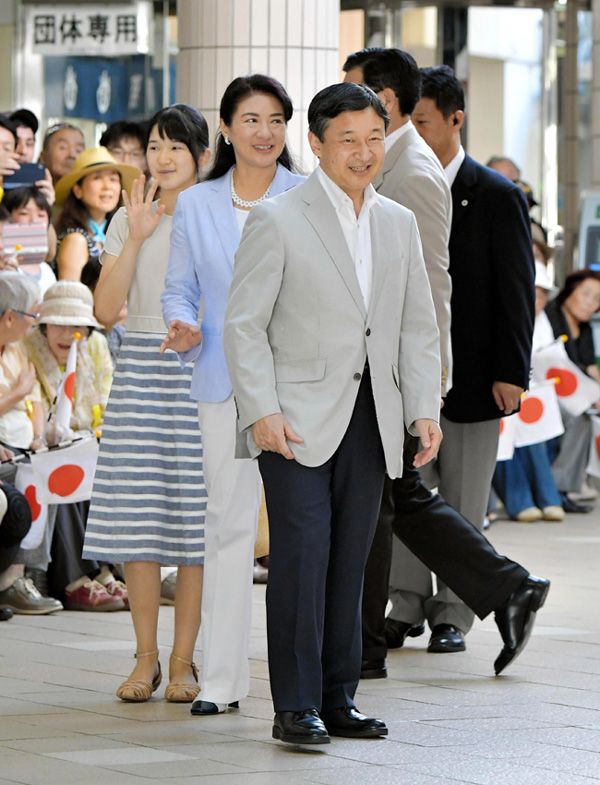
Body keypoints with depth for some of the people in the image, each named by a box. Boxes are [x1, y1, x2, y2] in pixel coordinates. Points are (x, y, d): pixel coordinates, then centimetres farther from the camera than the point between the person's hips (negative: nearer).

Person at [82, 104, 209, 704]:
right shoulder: (129, 221, 10)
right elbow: (106, 310, -1)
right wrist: (136, 238, -7)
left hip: (205, 373, -2)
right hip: (141, 368, 2)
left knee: (197, 519, -2)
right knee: (137, 517, 0)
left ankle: (183, 660, 6)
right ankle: (146, 659, 9)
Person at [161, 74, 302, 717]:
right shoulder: (196, 206, 10)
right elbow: (179, 289, 13)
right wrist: (183, 330, -9)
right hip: (226, 380, 2)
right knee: (228, 520, 1)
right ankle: (220, 677, 4)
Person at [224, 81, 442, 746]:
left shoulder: (399, 224, 13)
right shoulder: (278, 219, -4)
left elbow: (418, 327, 15)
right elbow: (244, 325, -6)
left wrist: (424, 409, 4)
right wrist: (262, 412, -15)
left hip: (369, 420, 5)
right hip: (296, 420, -5)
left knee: (349, 562, 8)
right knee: (301, 557, -10)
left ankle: (338, 699, 15)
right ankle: (296, 708, -6)